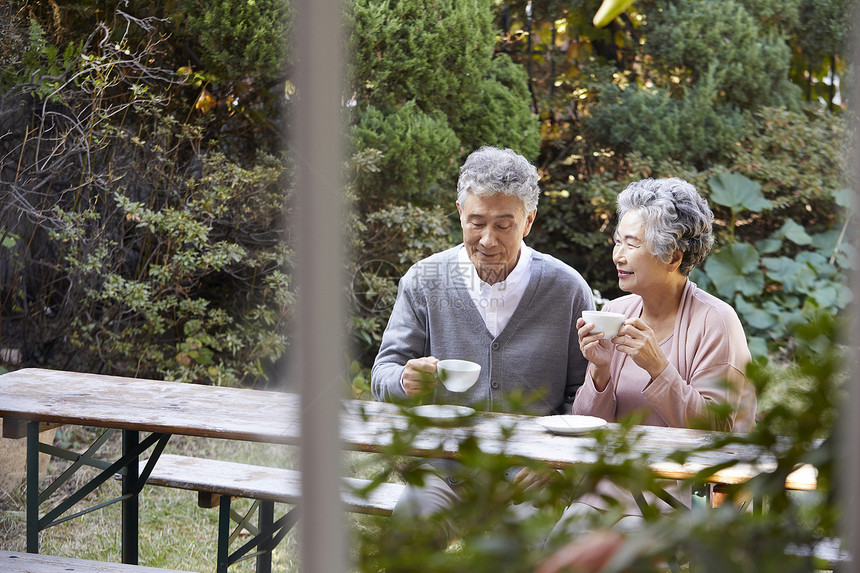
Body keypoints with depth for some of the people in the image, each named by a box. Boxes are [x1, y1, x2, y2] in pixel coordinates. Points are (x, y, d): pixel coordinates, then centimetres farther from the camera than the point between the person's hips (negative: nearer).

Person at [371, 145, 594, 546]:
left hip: (533, 471, -1)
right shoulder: (423, 281, 5)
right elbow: (383, 375, 7)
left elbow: (582, 395, 5)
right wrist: (406, 381, -18)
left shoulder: (568, 290, 2)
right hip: (447, 468, 1)